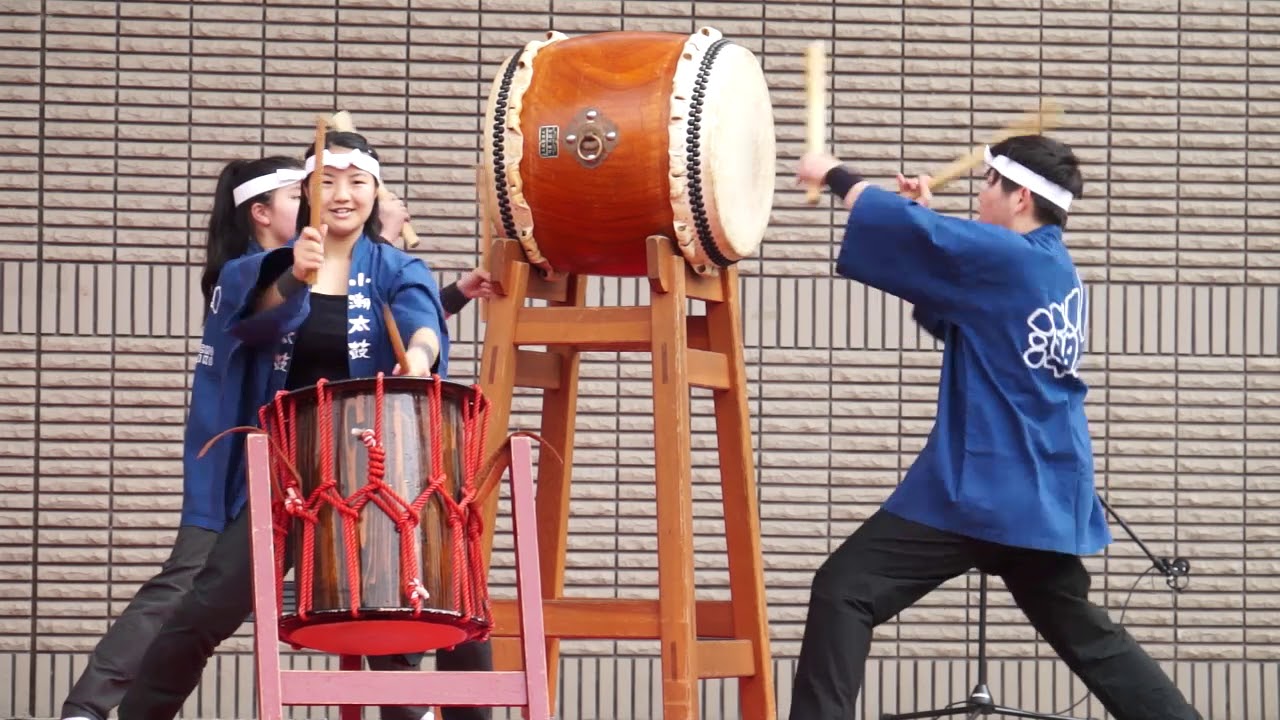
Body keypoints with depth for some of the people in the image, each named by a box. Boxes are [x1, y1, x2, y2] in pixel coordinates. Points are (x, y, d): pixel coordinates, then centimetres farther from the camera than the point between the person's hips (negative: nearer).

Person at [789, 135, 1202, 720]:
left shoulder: (1003, 255, -12)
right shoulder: (1054, 269, 14)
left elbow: (907, 230, -13)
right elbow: (946, 313, 24)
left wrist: (833, 174, 4)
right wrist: (928, 216, 15)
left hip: (980, 487, -9)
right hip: (1045, 493, 9)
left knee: (844, 590, -11)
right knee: (1085, 633, 20)